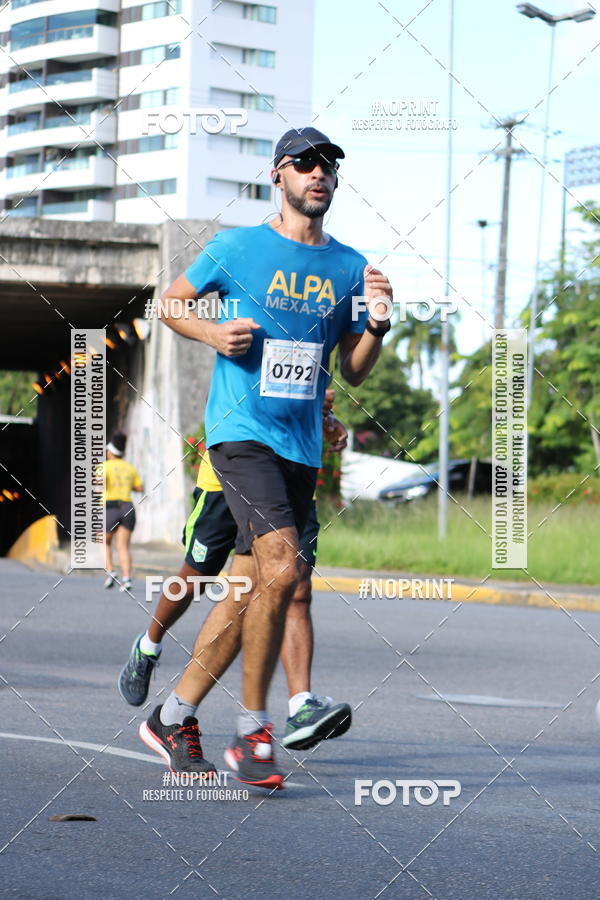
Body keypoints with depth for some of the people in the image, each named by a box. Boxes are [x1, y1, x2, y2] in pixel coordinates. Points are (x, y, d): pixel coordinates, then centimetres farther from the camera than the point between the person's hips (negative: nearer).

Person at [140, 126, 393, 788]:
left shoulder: (350, 267, 12)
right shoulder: (236, 248, 1)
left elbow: (353, 371, 16)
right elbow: (170, 303, 12)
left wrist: (376, 324, -4)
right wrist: (213, 333, -7)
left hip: (302, 447, 5)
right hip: (241, 430, -5)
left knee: (249, 592, 7)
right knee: (279, 569, -22)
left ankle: (174, 716, 21)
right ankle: (252, 731, -11)